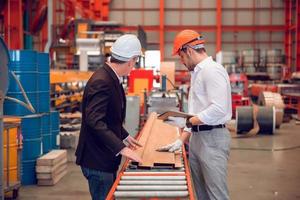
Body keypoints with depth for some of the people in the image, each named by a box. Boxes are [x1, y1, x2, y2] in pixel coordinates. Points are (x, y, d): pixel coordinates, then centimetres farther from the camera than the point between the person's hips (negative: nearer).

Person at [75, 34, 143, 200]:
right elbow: (94, 121, -30)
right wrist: (121, 148, -32)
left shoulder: (110, 78, 8)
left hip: (106, 158, 10)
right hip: (98, 160, -10)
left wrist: (124, 137, 19)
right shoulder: (102, 82, -22)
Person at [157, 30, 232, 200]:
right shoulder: (197, 72, 18)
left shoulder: (213, 70, -12)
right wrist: (181, 140, 16)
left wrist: (187, 121, -13)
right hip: (196, 138, 9)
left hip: (213, 139, -9)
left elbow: (218, 109, -22)